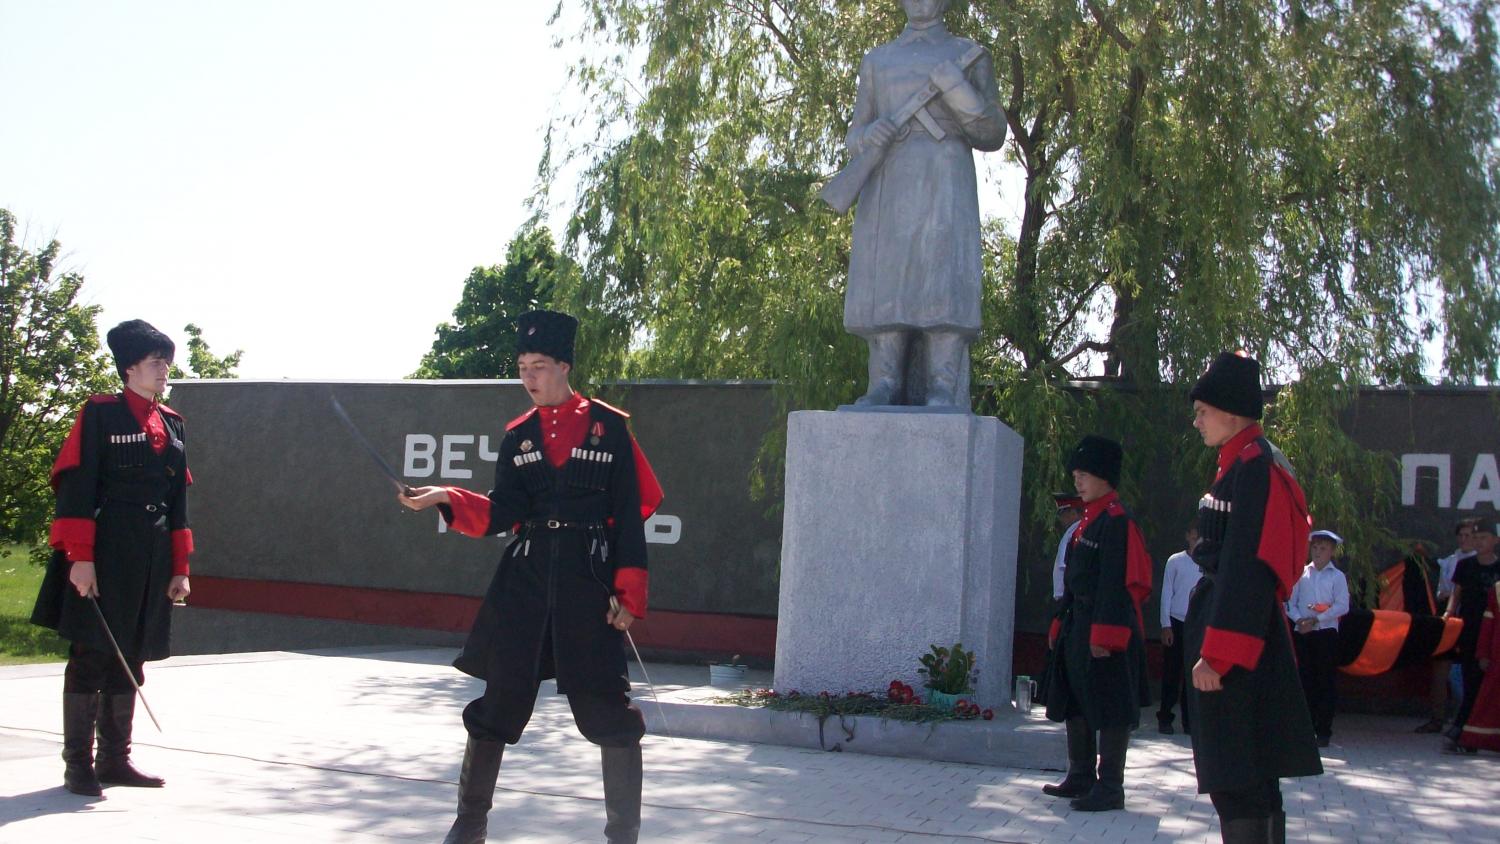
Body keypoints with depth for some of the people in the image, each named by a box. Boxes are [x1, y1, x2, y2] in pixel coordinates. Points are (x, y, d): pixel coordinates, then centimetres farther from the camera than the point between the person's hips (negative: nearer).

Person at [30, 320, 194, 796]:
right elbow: (77, 489, -9)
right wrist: (80, 558, -16)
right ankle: (78, 765, 3)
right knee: (91, 655, -4)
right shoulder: (100, 414, -4)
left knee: (130, 660, 10)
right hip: (105, 555, -6)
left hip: (151, 560, 6)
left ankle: (115, 760, 18)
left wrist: (179, 568, 13)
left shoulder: (172, 425, 14)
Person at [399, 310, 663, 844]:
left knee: (607, 707, -3)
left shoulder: (609, 426, 1)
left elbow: (632, 510, -1)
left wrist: (629, 591, -6)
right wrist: (446, 499, -15)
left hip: (589, 581, -3)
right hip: (524, 580, 3)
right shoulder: (518, 435, 11)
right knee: (500, 698, 5)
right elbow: (503, 513, 1)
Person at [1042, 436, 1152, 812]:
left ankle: (1110, 787, 2)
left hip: (1106, 629, -10)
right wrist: (1061, 625, 20)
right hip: (1079, 626, 10)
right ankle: (1081, 776, 27)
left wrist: (1104, 635, -22)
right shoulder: (1086, 522, 15)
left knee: (1110, 709, -3)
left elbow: (1117, 583, -19)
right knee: (1075, 702, 16)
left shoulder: (1117, 521, -14)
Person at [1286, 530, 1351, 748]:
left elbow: (1342, 607, -6)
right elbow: (1291, 601, 7)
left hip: (1326, 633, -2)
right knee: (1305, 681, 4)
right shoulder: (1301, 573, 10)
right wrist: (1299, 619, -11)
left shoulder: (1337, 576, 2)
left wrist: (1316, 619, -13)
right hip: (1301, 633, 2)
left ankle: (1323, 731, 3)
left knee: (1326, 683, -1)